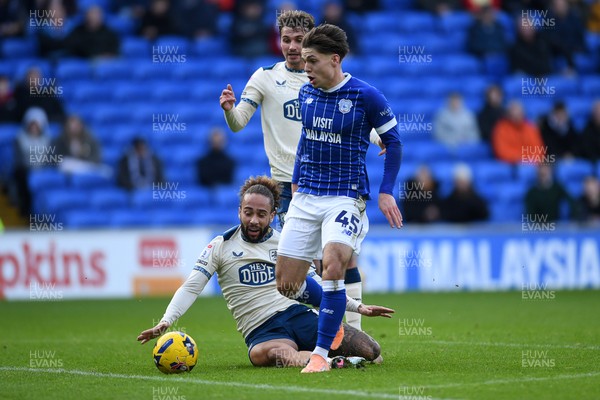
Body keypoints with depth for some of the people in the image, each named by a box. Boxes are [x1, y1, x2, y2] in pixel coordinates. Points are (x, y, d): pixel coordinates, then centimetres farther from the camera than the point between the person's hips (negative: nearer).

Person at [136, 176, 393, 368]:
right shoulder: (221, 246, 6)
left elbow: (317, 285, 23)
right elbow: (191, 287, 0)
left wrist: (358, 307, 19)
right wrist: (166, 321, -16)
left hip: (299, 315, 5)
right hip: (262, 331, -5)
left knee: (368, 351, -14)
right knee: (262, 354, -44)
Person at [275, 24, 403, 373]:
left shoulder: (366, 95, -10)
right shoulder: (306, 93, 5)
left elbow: (393, 141, -1)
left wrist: (386, 192, -5)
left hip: (346, 197, -6)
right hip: (305, 199, 6)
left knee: (333, 267, -27)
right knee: (286, 283, 2)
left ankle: (321, 354, -16)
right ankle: (333, 318, 32)